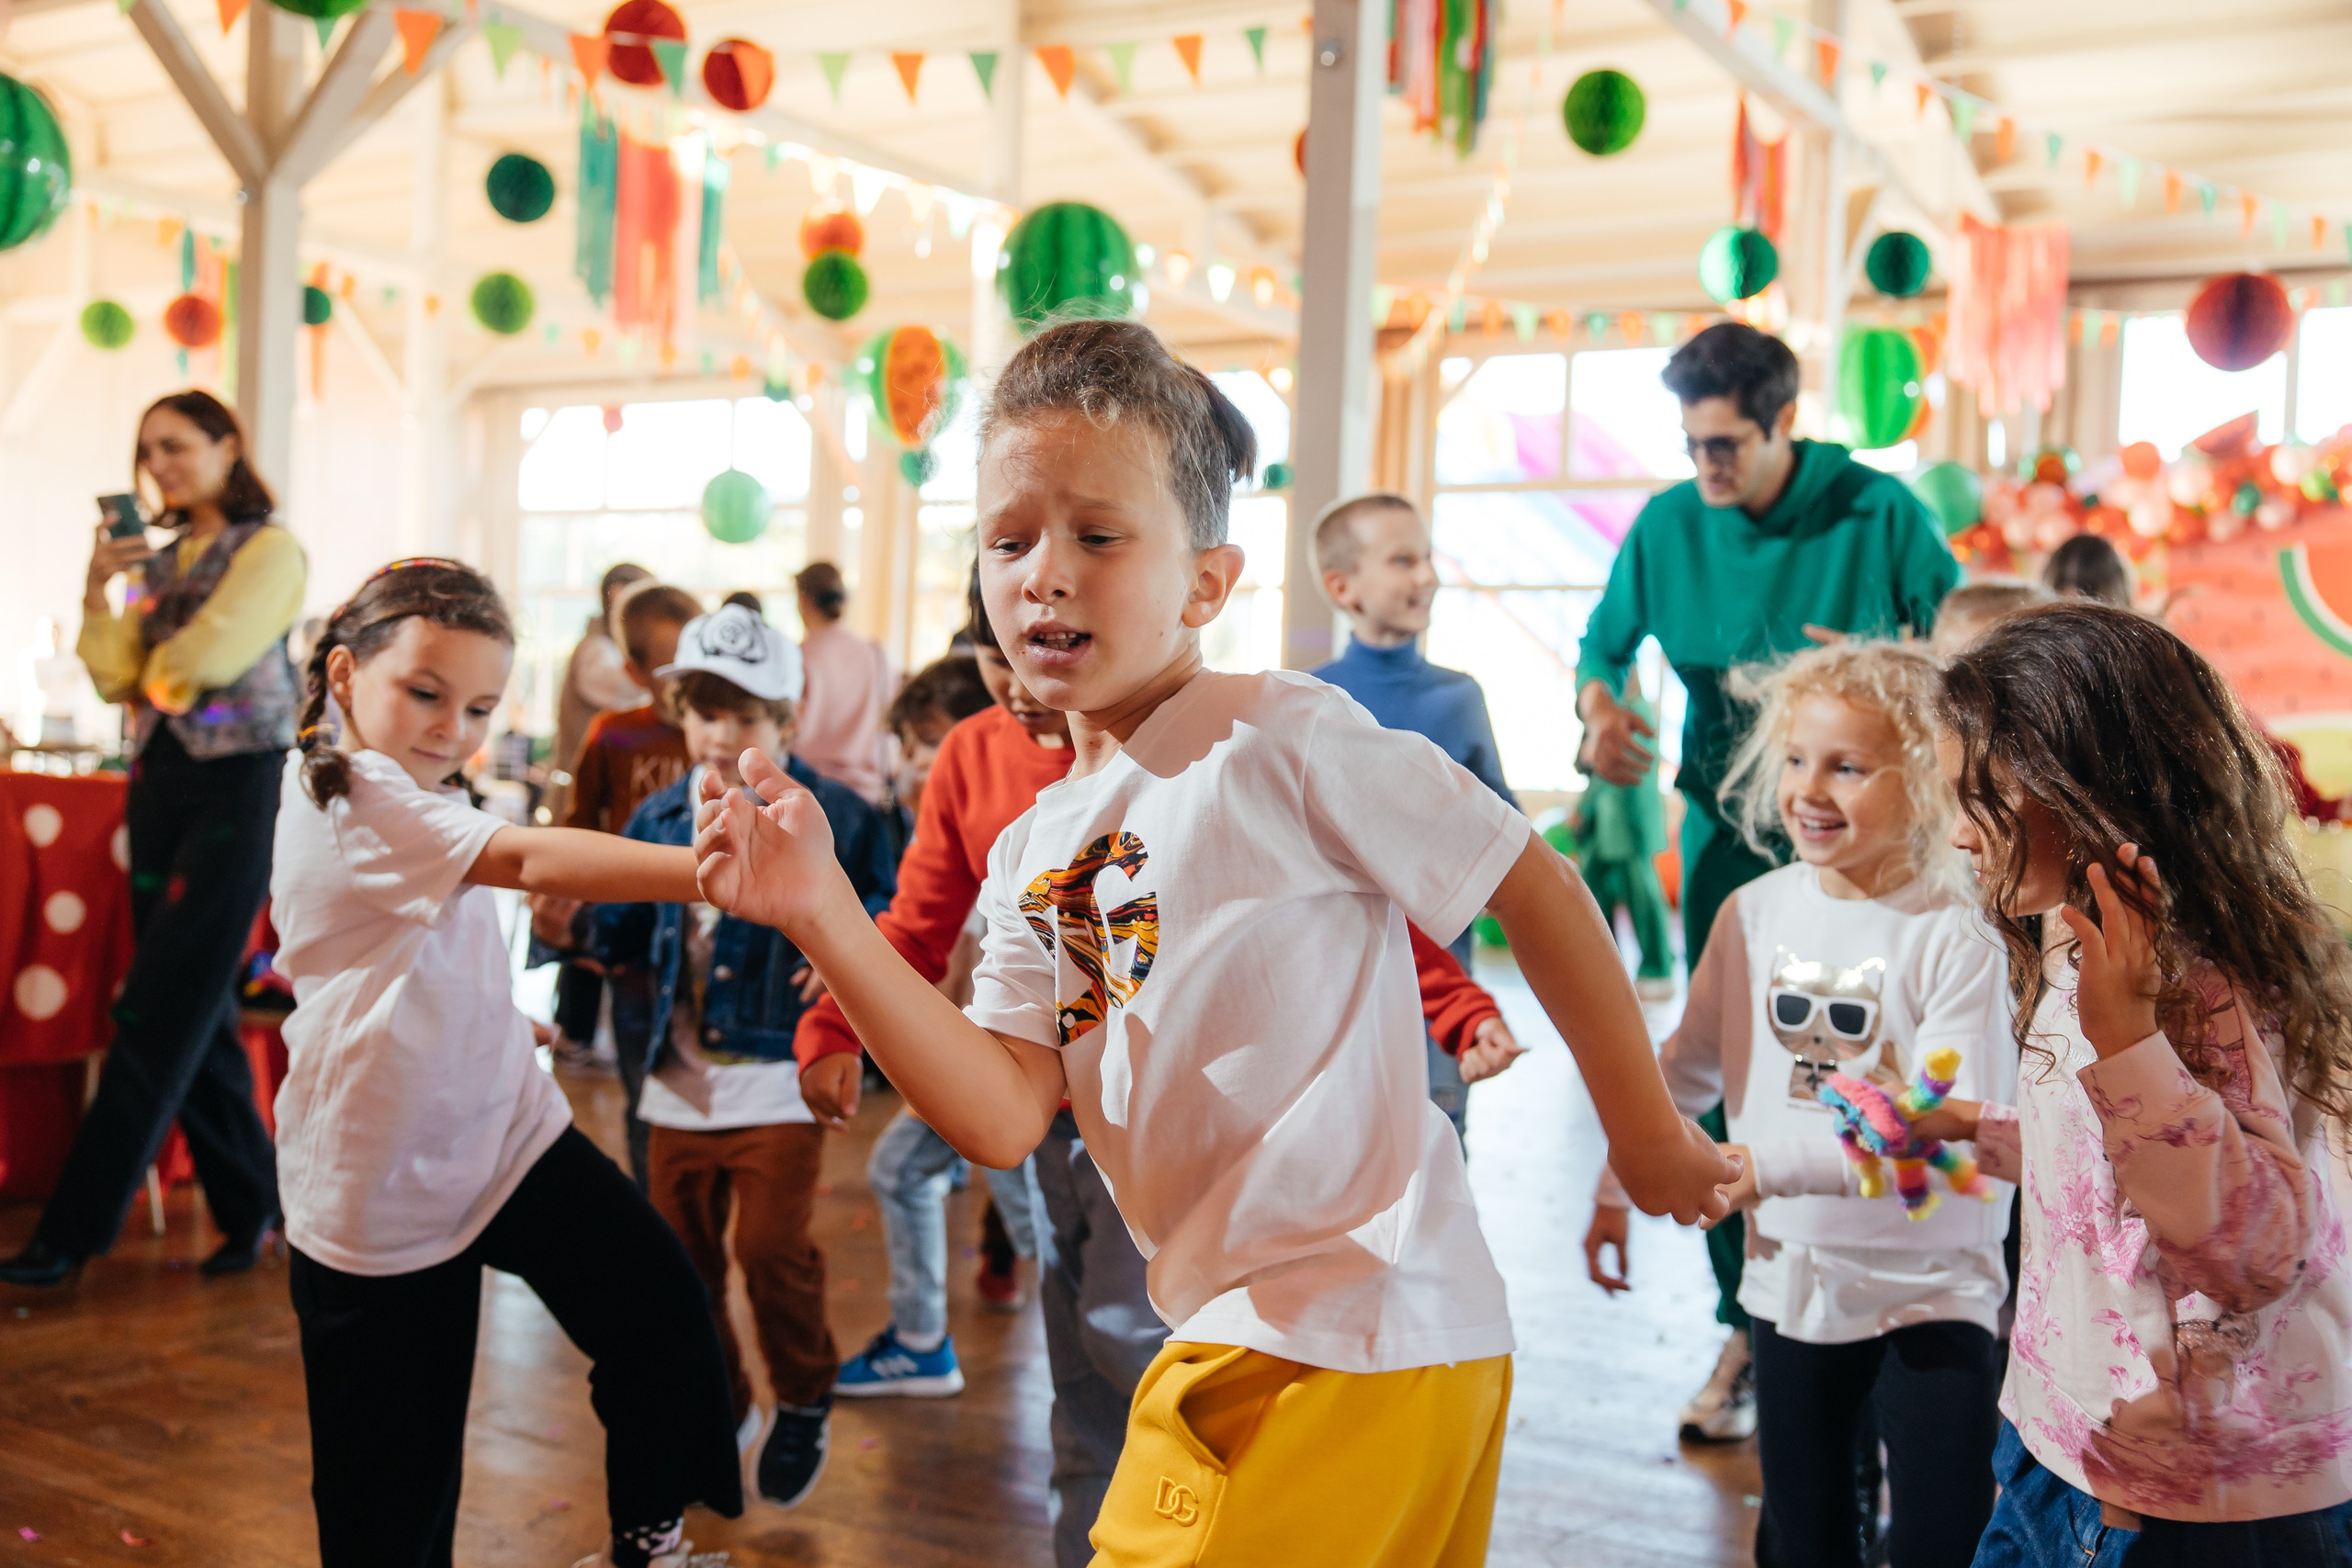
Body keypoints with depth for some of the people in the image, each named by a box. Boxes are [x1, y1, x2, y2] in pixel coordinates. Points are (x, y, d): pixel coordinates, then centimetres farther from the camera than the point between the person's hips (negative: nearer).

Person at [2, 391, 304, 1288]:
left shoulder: (269, 550, -6)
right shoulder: (160, 558, 14)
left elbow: (197, 664, -17)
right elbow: (116, 682, 7)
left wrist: (157, 670, 3)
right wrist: (97, 591, -6)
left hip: (234, 786, -7)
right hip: (157, 784, 7)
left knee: (160, 1014, -6)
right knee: (198, 1012, 8)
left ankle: (76, 1230, -2)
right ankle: (249, 1208, 18)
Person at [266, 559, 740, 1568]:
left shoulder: (397, 798, 9)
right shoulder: (355, 797, -20)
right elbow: (533, 860, -37)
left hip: (501, 1133, 8)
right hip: (387, 1183, -8)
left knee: (663, 1311, -6)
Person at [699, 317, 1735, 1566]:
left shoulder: (1282, 741, -14)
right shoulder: (1029, 862, 8)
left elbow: (1538, 889, -9)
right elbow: (1003, 1118, -4)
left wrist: (1648, 1141, 0)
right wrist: (819, 914, -13)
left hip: (1365, 1343, -7)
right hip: (1220, 1346, 7)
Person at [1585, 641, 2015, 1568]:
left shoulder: (1957, 937, -16)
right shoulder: (1755, 913, -1)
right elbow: (1688, 1069, 10)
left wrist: (1768, 1164, -27)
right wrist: (1618, 1187, 10)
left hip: (1928, 1291, -4)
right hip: (1791, 1282, 5)